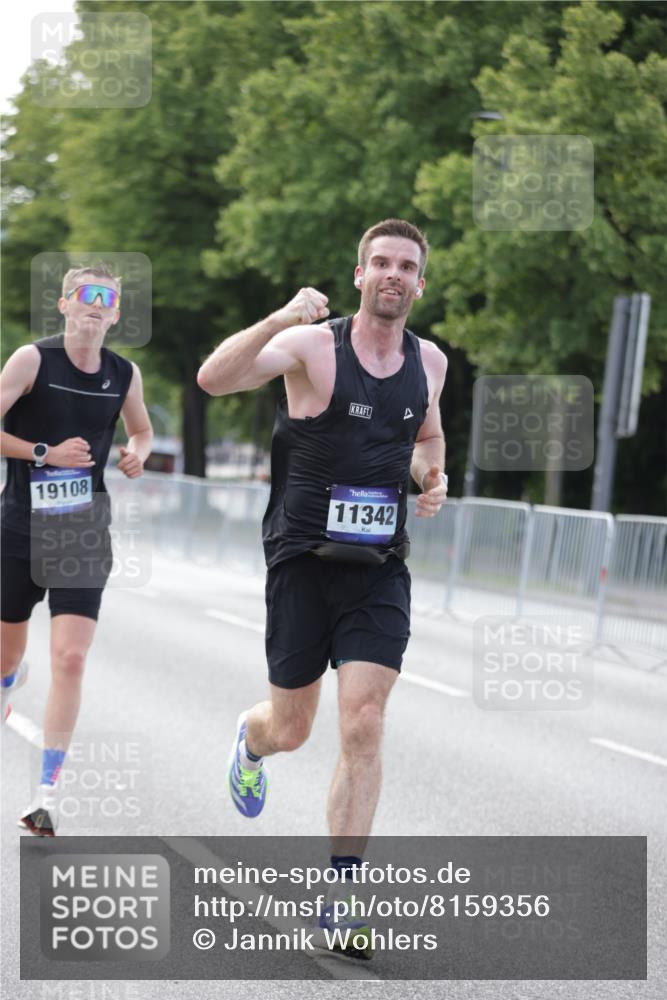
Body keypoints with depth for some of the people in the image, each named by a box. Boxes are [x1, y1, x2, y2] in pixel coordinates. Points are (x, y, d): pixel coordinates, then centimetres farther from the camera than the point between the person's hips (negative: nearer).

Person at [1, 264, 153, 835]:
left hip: (83, 533, 1)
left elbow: (142, 429, 22)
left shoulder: (125, 375, 3)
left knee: (71, 659, -13)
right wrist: (46, 454, -17)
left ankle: (47, 793, -10)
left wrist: (138, 454, 1)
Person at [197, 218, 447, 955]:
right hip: (304, 563, -2)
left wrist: (433, 479, 6)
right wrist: (280, 320, -40)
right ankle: (251, 736, 48)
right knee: (289, 730, 9)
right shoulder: (312, 346, -9)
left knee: (363, 727, -11)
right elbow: (213, 379, -26)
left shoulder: (429, 362, 7)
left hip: (380, 570, 3)